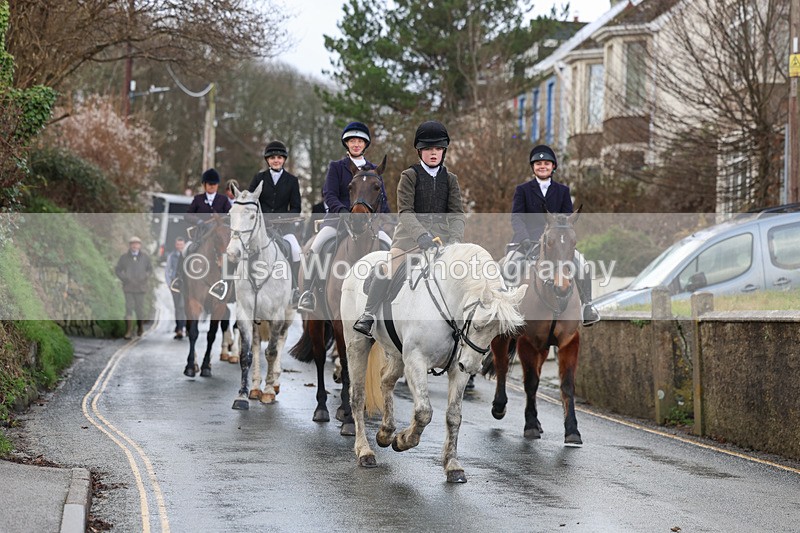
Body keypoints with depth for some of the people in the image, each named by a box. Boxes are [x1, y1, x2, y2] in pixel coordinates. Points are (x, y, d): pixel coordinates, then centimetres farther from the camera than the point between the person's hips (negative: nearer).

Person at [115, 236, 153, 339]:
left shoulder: (145, 257, 0)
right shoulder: (124, 257, -3)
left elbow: (150, 269, 11)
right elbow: (118, 270, 4)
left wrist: (145, 278, -4)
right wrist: (124, 279, -8)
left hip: (140, 287, 1)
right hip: (128, 287, -1)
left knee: (140, 308, 4)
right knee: (129, 308, -8)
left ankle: (140, 327, 28)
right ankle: (129, 331, -8)